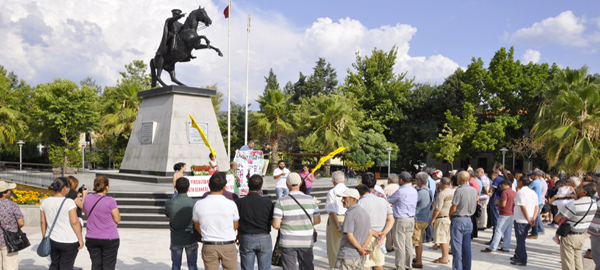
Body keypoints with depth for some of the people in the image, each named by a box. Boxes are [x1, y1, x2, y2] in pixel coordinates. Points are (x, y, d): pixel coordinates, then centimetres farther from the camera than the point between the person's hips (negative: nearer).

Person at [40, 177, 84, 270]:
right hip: (69, 241, -5)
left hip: (52, 240, 5)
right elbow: (74, 222, -18)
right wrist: (80, 239, -10)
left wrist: (44, 237, 19)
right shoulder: (69, 202, -16)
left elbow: (42, 221, 8)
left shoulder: (46, 202, 2)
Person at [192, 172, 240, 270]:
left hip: (209, 246, 1)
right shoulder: (231, 204, -11)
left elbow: (197, 226, 8)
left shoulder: (199, 204, -7)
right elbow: (235, 226, 5)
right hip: (228, 245, -1)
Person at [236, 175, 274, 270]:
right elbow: (272, 221, 1)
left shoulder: (239, 202, -7)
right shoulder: (267, 202, -8)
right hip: (264, 238, 0)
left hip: (246, 238, 0)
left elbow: (237, 224, 0)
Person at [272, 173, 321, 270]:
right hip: (306, 242, 2)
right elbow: (317, 220, 3)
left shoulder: (281, 201, -12)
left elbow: (276, 225, -14)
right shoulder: (310, 200, -3)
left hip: (288, 243, -2)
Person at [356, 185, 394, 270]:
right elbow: (391, 220, 3)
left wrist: (375, 233, -14)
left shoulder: (360, 203, -9)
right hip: (381, 240, 5)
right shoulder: (384, 201, 8)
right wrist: (384, 233, -9)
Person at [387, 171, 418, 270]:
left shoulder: (400, 191, -16)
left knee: (400, 245, -1)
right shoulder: (414, 191, 9)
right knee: (408, 244, 13)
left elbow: (388, 201, -4)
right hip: (411, 219, 8)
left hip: (401, 220, -8)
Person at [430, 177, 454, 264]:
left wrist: (433, 218, -9)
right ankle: (446, 256, 21)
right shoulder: (454, 192, 8)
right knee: (447, 238, 16)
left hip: (442, 218, -9)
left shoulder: (442, 194, -17)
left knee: (442, 239, -4)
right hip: (451, 217, 9)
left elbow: (437, 208, -18)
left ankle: (444, 258, -2)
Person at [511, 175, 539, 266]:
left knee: (520, 240, 0)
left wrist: (528, 219, -16)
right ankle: (517, 256, 30)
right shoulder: (533, 192, 11)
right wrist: (533, 218, -3)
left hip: (520, 220, -8)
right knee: (521, 239, 20)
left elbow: (523, 207, -20)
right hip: (529, 221, 8)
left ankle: (522, 260, 3)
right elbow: (537, 206, 5)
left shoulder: (521, 192, -13)